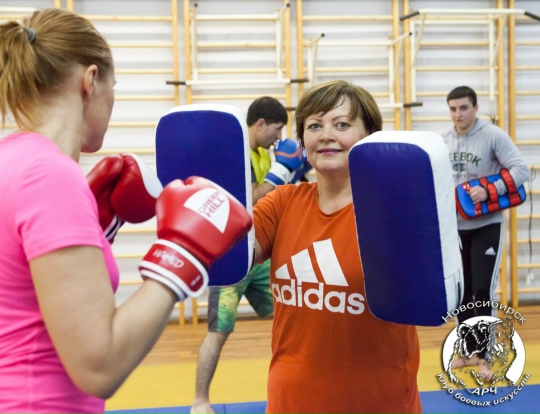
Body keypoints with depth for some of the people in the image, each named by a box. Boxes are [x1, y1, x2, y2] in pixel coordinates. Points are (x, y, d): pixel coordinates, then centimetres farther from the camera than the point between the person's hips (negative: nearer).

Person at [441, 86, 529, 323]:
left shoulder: (493, 135, -12)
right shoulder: (443, 140, 2)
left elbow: (521, 170, -17)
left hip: (486, 226, -4)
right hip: (455, 227, 4)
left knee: (483, 290, -10)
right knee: (461, 291, 11)